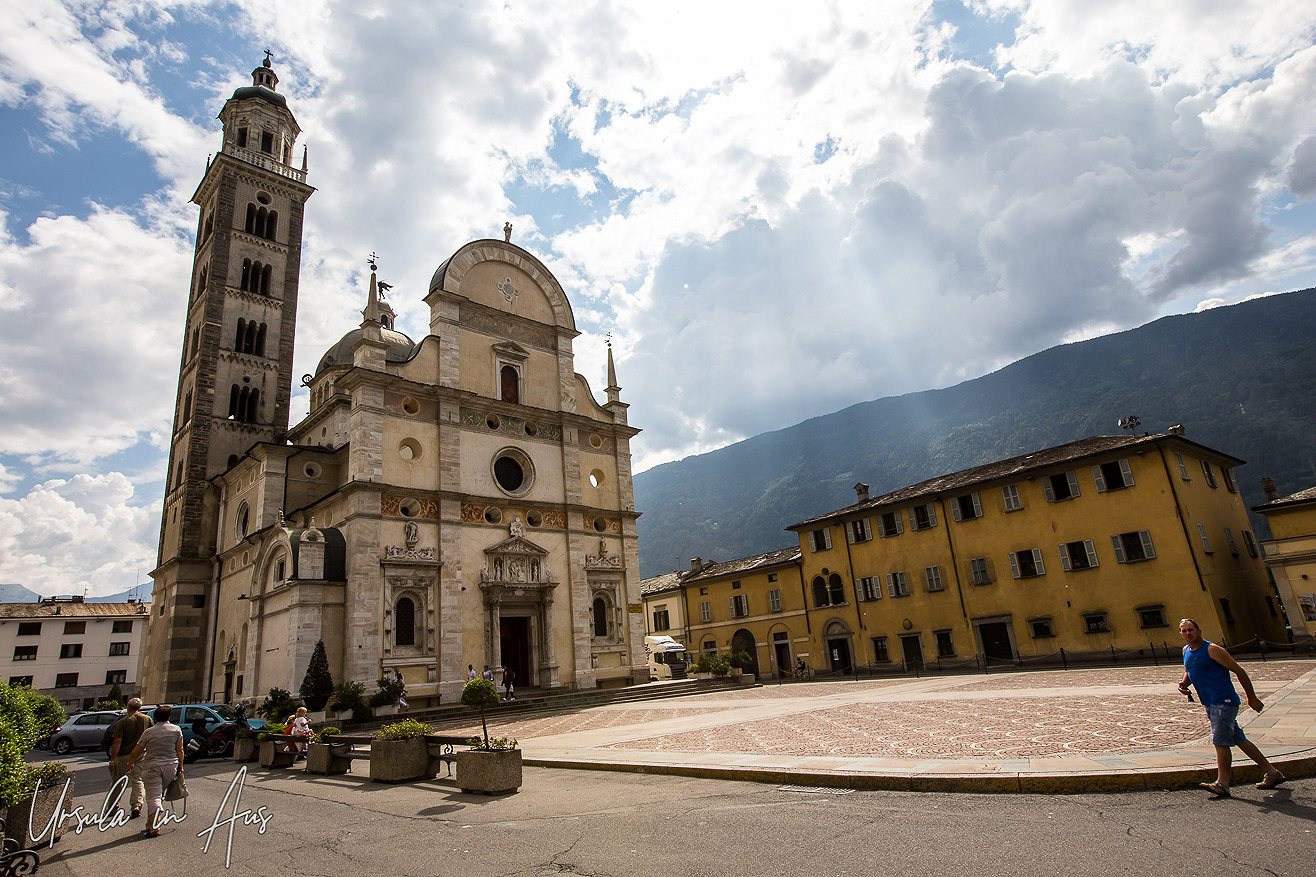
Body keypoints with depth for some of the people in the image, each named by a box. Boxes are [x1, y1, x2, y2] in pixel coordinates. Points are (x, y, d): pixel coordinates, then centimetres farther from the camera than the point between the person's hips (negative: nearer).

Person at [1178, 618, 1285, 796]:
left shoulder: (1212, 649, -11)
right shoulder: (1186, 651, 12)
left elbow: (1239, 671, -9)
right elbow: (1189, 673, 25)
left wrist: (1252, 698, -7)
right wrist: (1184, 683, 3)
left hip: (1223, 702, -8)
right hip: (1210, 704, 8)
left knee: (1220, 741, -11)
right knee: (1239, 740, 14)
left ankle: (1222, 783, -6)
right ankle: (1272, 772, 26)